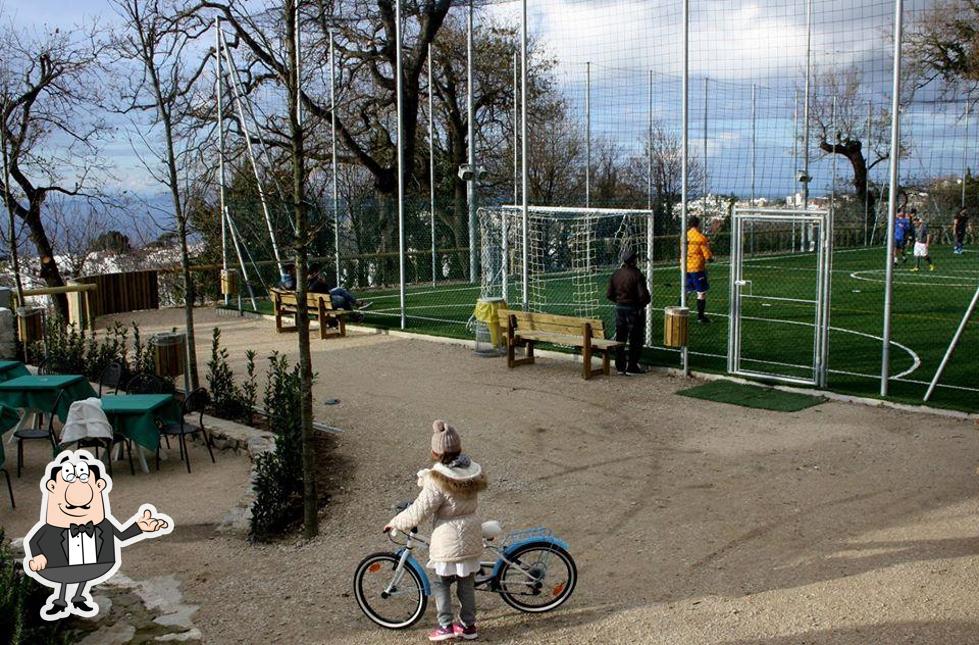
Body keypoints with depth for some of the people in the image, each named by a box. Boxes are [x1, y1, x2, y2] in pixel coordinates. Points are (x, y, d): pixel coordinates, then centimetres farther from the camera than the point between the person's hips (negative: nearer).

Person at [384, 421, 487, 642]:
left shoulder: (437, 482, -21)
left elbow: (418, 513, -19)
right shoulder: (473, 472, -1)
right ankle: (469, 626, 23)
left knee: (440, 582, 12)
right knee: (467, 583, 16)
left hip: (448, 540, -6)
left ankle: (446, 626, 11)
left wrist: (395, 522, -1)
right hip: (472, 538, 6)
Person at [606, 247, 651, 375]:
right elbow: (643, 295, -19)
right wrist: (644, 302, 2)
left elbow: (609, 295, 3)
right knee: (635, 339, 5)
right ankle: (632, 367, 7)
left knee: (620, 338, 12)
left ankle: (620, 367, 16)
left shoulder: (616, 274, 0)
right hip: (634, 309, -5)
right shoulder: (637, 275, -16)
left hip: (619, 308, 5)